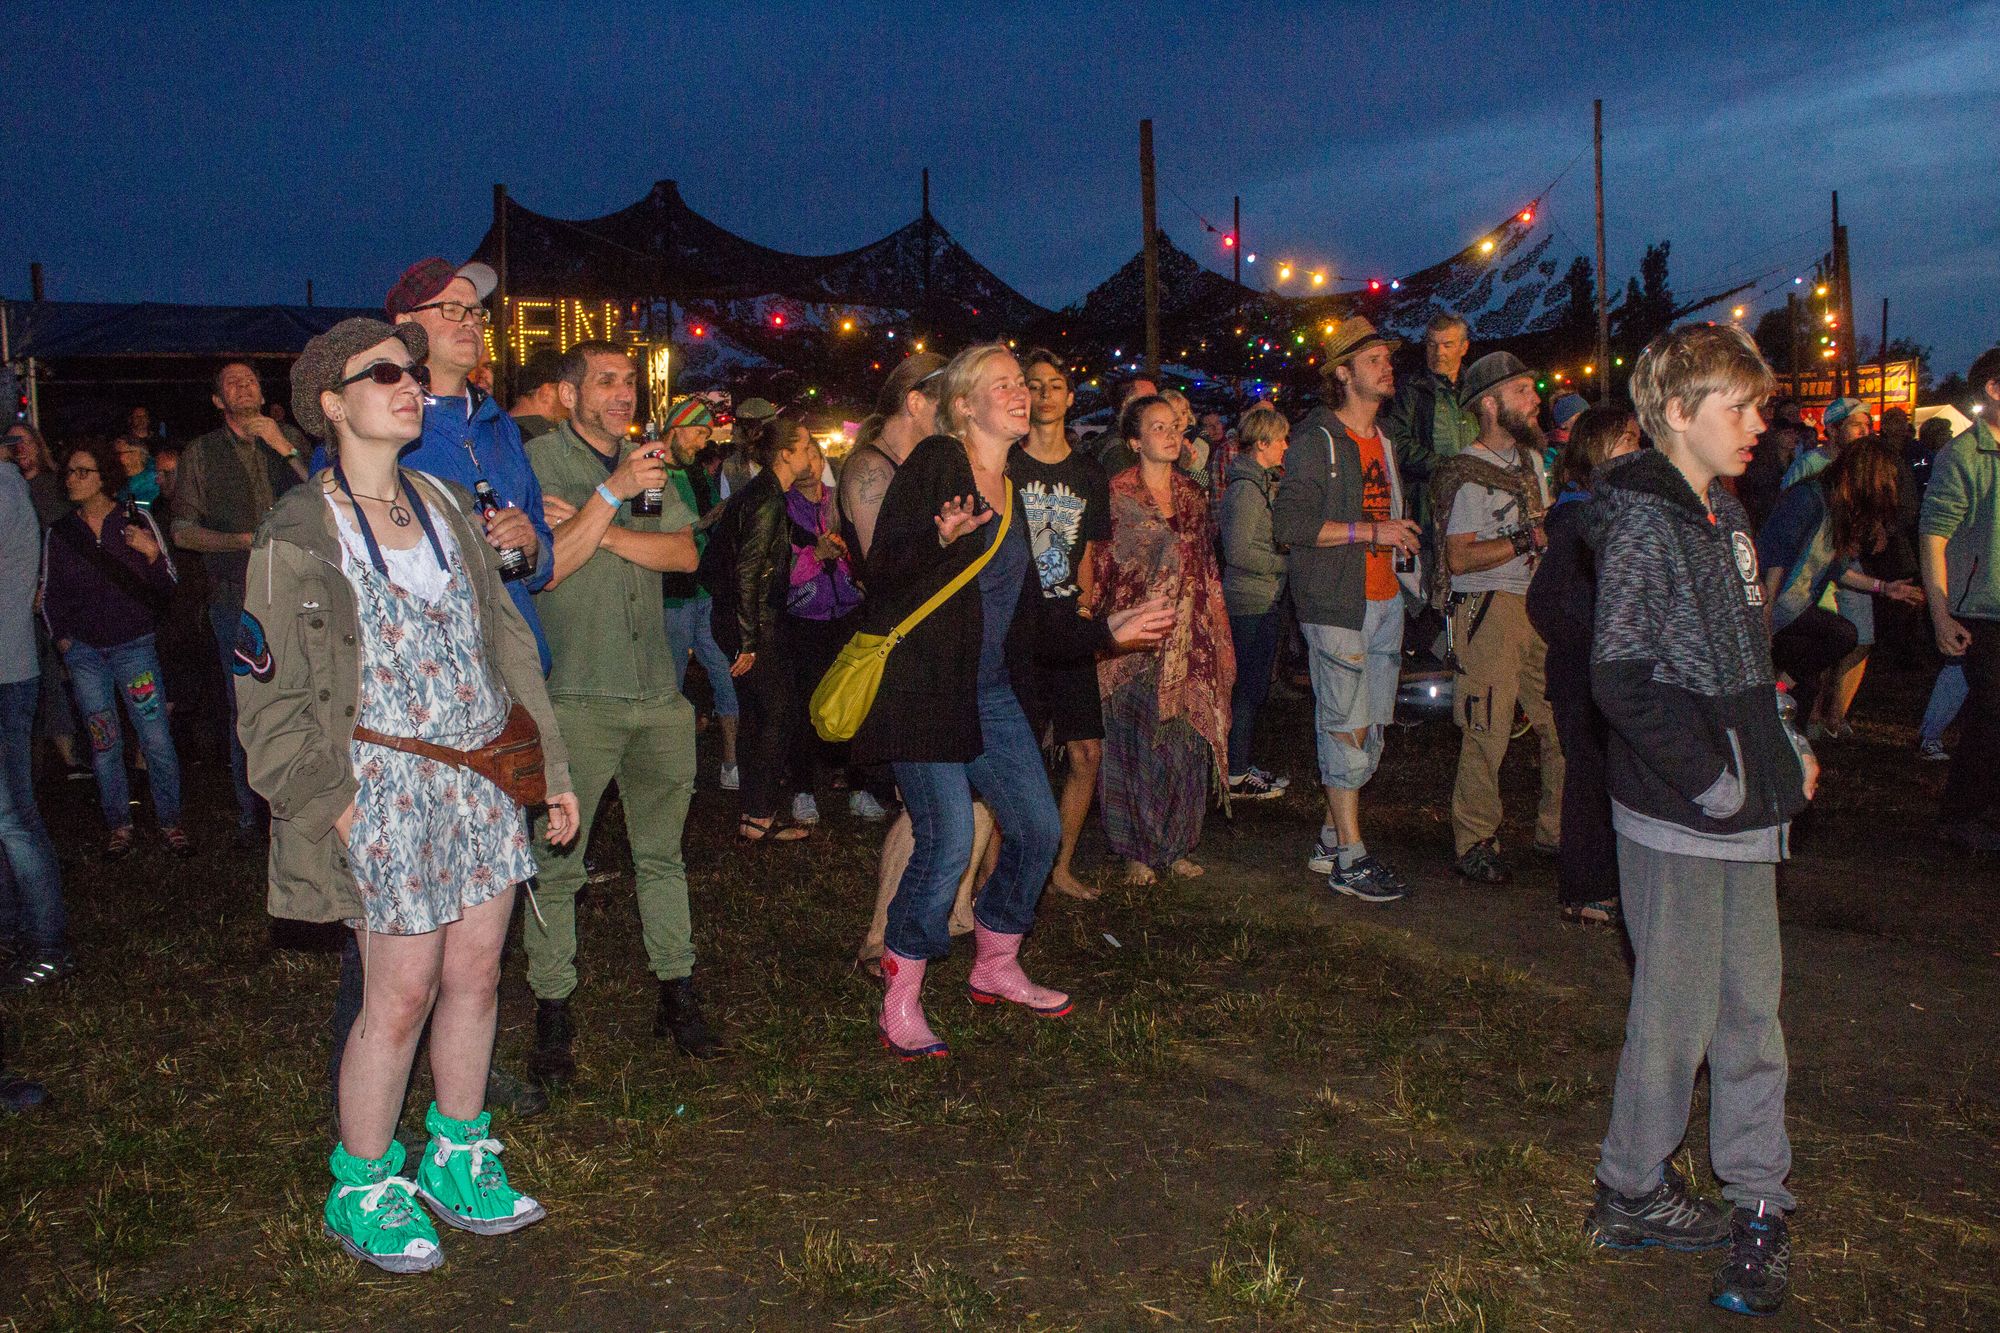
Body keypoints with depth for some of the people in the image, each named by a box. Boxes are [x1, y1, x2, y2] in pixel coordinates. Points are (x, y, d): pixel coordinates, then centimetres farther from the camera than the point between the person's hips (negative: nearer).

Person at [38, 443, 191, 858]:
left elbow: (167, 587, 0)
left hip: (134, 644, -2)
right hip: (85, 651, 3)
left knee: (157, 741, -5)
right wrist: (61, 636, 6)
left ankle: (170, 822, 8)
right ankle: (120, 827, 17)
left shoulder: (136, 520, -1)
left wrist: (153, 553, -17)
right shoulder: (58, 533, 6)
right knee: (103, 743, 7)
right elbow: (50, 594, 16)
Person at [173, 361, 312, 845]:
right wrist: (244, 540, -7)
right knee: (246, 708, 2)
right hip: (236, 597, 0)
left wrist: (285, 448, -10)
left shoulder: (291, 439, 10)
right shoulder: (203, 453, 7)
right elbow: (182, 530, 6)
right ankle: (249, 814, 13)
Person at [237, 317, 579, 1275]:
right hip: (387, 786, -5)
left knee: (475, 977, 10)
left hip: (484, 776, 6)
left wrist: (551, 765, 13)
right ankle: (362, 1190, 20)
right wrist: (325, 803, -12)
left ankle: (458, 1162, 28)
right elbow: (270, 692, -5)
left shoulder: (443, 504, 12)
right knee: (403, 994, 0)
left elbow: (504, 638, 15)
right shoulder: (300, 531, -6)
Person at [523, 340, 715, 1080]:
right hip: (575, 694, -5)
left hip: (657, 692, 5)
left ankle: (677, 996, 23)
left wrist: (598, 527, -10)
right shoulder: (537, 462, -2)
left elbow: (684, 553, 2)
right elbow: (542, 569, -14)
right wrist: (613, 494, -17)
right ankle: (552, 1014, 11)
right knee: (557, 860, -1)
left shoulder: (646, 461, 15)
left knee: (663, 853, 13)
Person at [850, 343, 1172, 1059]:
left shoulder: (1010, 491, 16)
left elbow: (1029, 612, 19)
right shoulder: (934, 463, -6)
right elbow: (883, 568, -14)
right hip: (924, 689, -8)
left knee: (1039, 828, 7)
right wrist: (941, 537, -31)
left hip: (989, 691, 8)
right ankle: (899, 1002, 5)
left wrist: (1108, 631, 18)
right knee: (948, 843, -14)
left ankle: (995, 968, 30)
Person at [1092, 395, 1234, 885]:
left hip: (1189, 637, 5)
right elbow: (1101, 568, -4)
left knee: (1188, 740, 5)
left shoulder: (1191, 493, 12)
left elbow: (1207, 566, 17)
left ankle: (1178, 845, 18)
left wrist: (1216, 634, 14)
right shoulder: (1116, 494, -4)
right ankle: (1137, 850, 11)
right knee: (1136, 743, -1)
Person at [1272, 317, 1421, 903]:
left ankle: (1330, 840, 21)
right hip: (1335, 603, -8)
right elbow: (1289, 525, -17)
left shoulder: (1384, 440, 19)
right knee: (1347, 727, -6)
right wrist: (1371, 533, -18)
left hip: (1384, 599, 8)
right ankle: (1349, 859, 1)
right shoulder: (1316, 440, -8)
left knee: (1370, 728, 10)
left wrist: (1402, 538, 13)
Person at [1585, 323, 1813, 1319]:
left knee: (1751, 1007, 15)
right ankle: (1631, 1196, 21)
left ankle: (1758, 1204, 28)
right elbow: (1620, 676, -22)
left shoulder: (1724, 513, 14)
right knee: (1678, 1013, 3)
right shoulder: (1643, 519, -15)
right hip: (1678, 821, -9)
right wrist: (1711, 776, -19)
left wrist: (1784, 747, 12)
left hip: (1744, 815, 9)